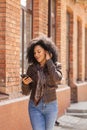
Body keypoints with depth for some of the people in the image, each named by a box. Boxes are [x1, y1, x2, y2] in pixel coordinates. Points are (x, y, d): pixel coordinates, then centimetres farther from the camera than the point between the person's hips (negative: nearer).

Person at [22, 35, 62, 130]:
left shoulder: (55, 66, -4)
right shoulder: (32, 68, -3)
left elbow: (56, 79, -27)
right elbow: (27, 89, 3)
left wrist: (49, 61, -19)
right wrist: (24, 83, -20)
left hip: (50, 107, 0)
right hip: (35, 107, 0)